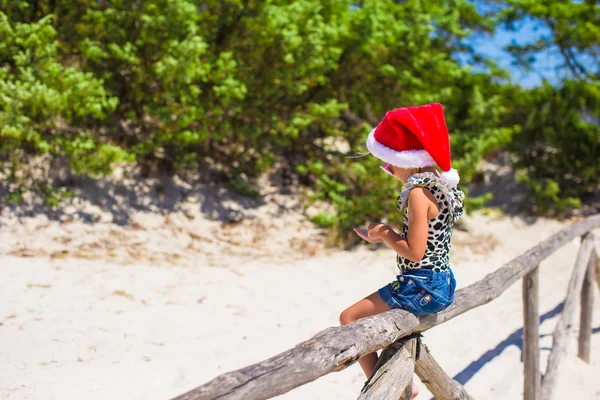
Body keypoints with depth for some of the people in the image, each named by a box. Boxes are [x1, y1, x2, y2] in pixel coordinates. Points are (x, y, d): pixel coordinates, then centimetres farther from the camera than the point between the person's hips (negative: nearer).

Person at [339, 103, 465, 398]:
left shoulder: (418, 192, -20)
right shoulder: (441, 186, 9)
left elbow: (415, 252, -24)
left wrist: (385, 234, -9)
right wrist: (387, 236, 9)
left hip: (422, 288, -10)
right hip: (443, 284, 10)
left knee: (349, 317, -5)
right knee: (375, 312, 29)